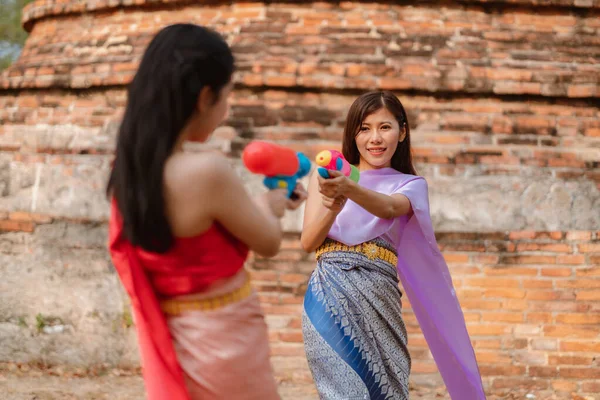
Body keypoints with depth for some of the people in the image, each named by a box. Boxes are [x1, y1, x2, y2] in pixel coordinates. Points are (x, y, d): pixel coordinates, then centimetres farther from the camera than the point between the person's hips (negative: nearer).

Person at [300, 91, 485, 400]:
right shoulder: (327, 175, 11)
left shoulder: (411, 185, 12)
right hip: (330, 294, -1)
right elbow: (308, 242, 3)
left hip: (377, 299, 1)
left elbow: (388, 207, -13)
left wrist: (349, 189, -34)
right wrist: (332, 207, -17)